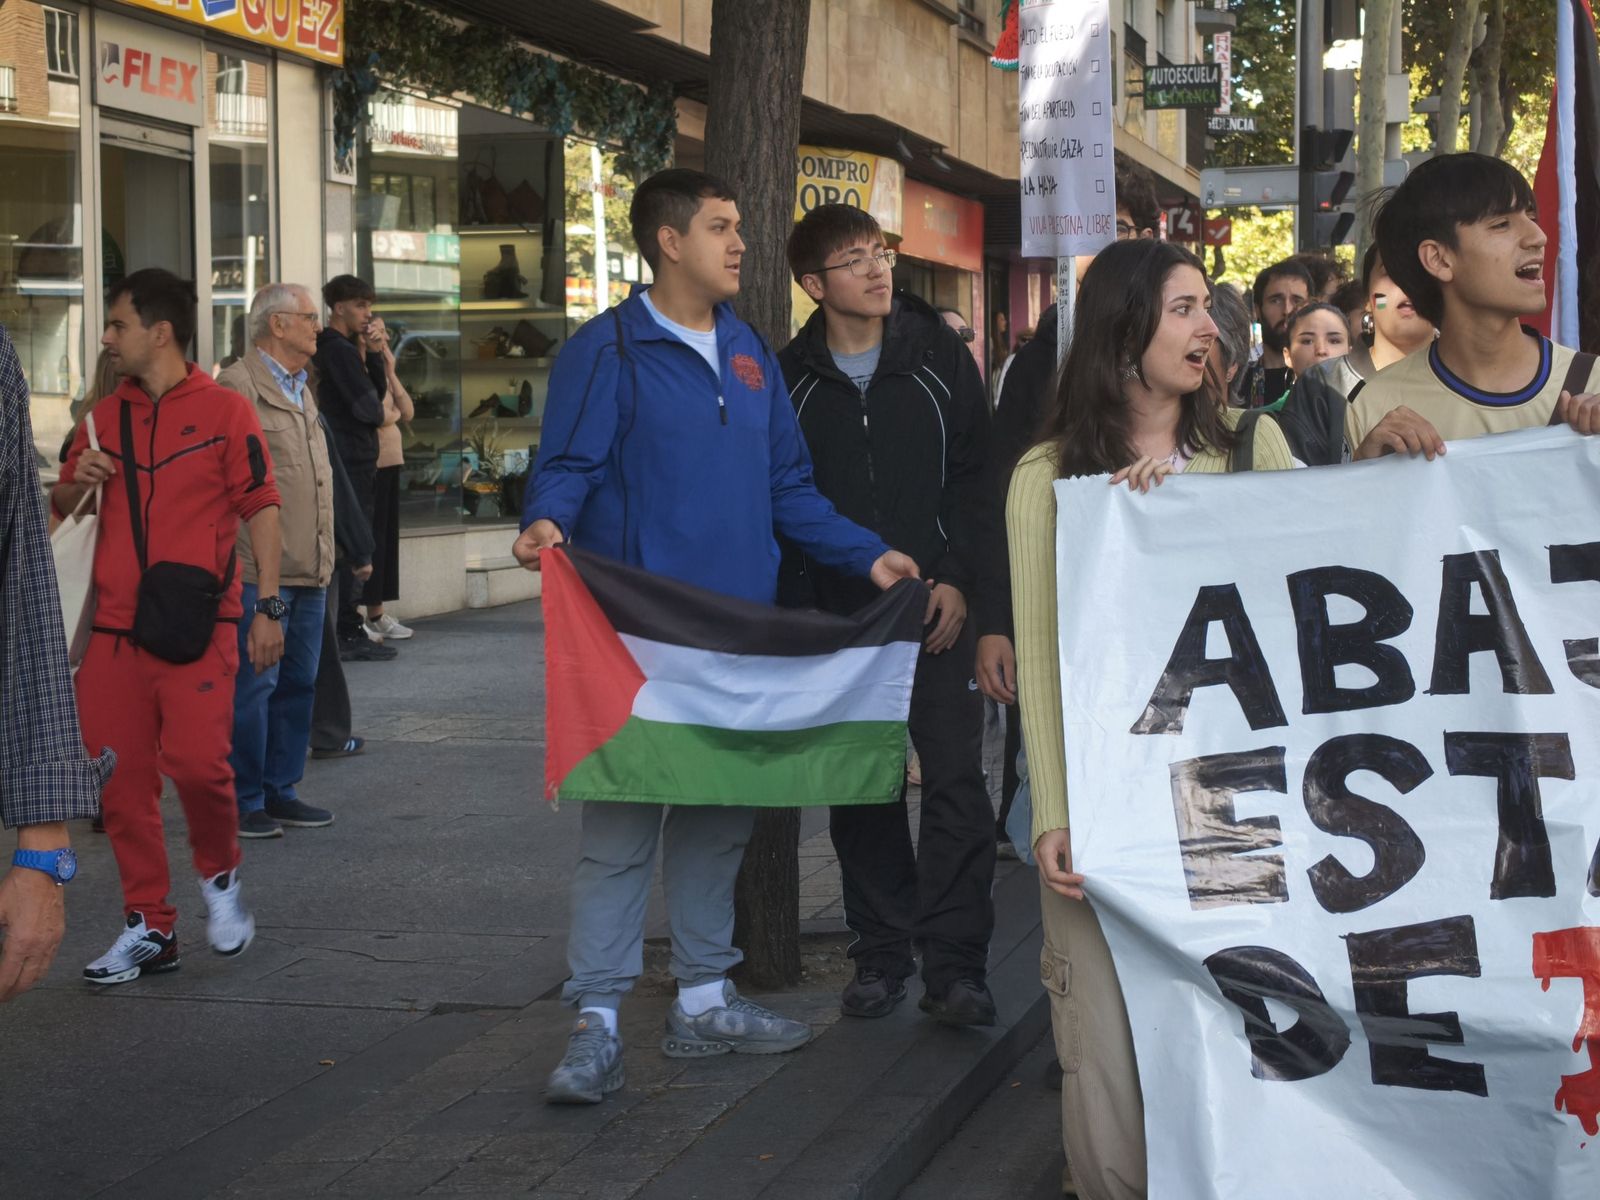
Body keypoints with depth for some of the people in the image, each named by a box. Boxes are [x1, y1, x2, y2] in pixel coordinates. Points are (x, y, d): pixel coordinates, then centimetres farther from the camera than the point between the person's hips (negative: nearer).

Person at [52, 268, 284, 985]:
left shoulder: (224, 410, 0)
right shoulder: (106, 416, 14)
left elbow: (260, 507, 0)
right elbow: (58, 508, 22)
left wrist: (266, 605, -6)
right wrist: (77, 481, -1)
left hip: (198, 625, -5)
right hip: (116, 626, 5)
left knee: (197, 762, -16)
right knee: (122, 778, 3)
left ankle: (220, 876, 12)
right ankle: (148, 927, 14)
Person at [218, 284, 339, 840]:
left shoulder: (302, 390, 20)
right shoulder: (237, 386, -8)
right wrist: (232, 558, -17)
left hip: (309, 570, 9)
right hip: (259, 570, -9)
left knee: (298, 684, 11)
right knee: (254, 685, -5)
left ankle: (280, 792, 20)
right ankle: (242, 802, 2)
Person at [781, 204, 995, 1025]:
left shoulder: (939, 354, 2)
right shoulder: (792, 377, 3)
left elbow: (974, 472, 1)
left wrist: (955, 578, -8)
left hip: (935, 605, -1)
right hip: (839, 614, 1)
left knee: (955, 779, -7)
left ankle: (954, 963, -3)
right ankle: (881, 952, 17)